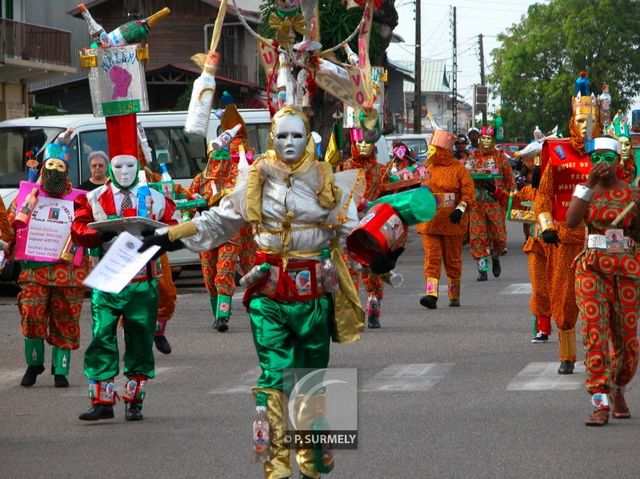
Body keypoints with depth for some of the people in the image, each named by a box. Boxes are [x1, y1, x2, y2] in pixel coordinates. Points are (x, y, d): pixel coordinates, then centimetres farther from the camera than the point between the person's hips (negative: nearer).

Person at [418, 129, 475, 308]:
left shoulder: (458, 169, -3)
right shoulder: (429, 169, 12)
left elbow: (469, 193, -10)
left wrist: (460, 209, -22)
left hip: (452, 221, -4)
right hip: (430, 220, 4)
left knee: (452, 259, 6)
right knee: (432, 256, -9)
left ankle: (454, 296, 18)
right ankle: (431, 293, -18)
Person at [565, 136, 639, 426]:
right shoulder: (586, 190, 7)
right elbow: (571, 221, -13)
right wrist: (589, 184, -15)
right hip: (591, 269, -1)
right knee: (594, 332, -14)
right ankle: (600, 405, -16)